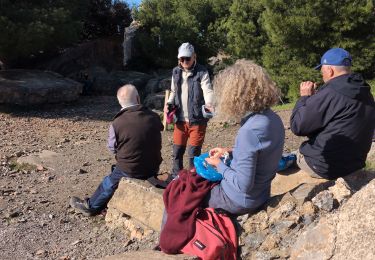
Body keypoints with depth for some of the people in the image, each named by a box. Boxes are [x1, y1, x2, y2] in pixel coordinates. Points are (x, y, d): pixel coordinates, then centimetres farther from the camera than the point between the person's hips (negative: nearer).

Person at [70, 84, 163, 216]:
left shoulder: (117, 123, -20)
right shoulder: (154, 117, -9)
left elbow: (112, 148, -4)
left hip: (130, 171, -4)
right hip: (153, 169, 4)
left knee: (110, 182, 23)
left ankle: (91, 206, 43)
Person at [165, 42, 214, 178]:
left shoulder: (202, 72, -8)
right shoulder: (176, 72, 8)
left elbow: (208, 91, -19)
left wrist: (209, 104, -41)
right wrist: (169, 103, -2)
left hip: (197, 120, -4)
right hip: (180, 119, 5)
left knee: (194, 153, 4)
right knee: (177, 151, 13)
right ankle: (175, 177, 31)